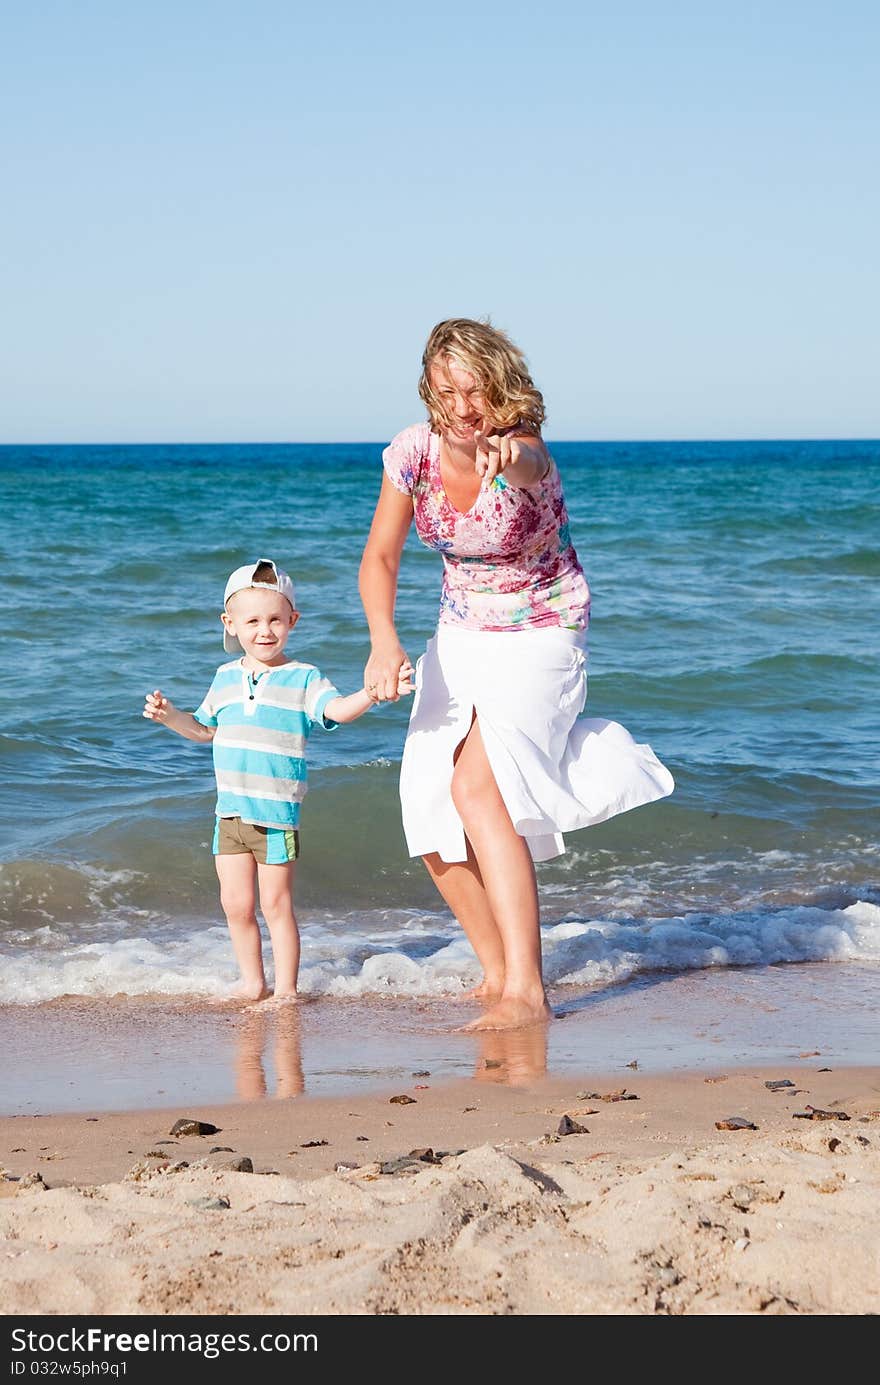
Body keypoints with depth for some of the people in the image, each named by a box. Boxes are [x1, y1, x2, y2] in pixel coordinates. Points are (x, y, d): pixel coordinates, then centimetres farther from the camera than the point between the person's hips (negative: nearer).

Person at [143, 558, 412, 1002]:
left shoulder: (303, 678, -4)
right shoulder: (226, 677, 10)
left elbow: (335, 708, -21)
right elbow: (205, 729, 25)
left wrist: (373, 692, -38)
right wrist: (169, 716, 10)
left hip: (276, 814, -4)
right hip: (230, 812, 4)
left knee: (276, 903, 1)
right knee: (236, 904, 7)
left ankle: (285, 987, 11)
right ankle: (252, 982, 21)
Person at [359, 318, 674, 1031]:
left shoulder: (522, 449, -23)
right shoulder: (415, 449, -9)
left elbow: (527, 465, -49)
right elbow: (381, 556, -8)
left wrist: (505, 458, -74)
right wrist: (384, 641, -26)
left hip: (540, 633, -6)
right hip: (460, 638, 6)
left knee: (477, 786, -26)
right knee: (433, 819, -2)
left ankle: (526, 991, -26)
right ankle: (498, 970, 19)